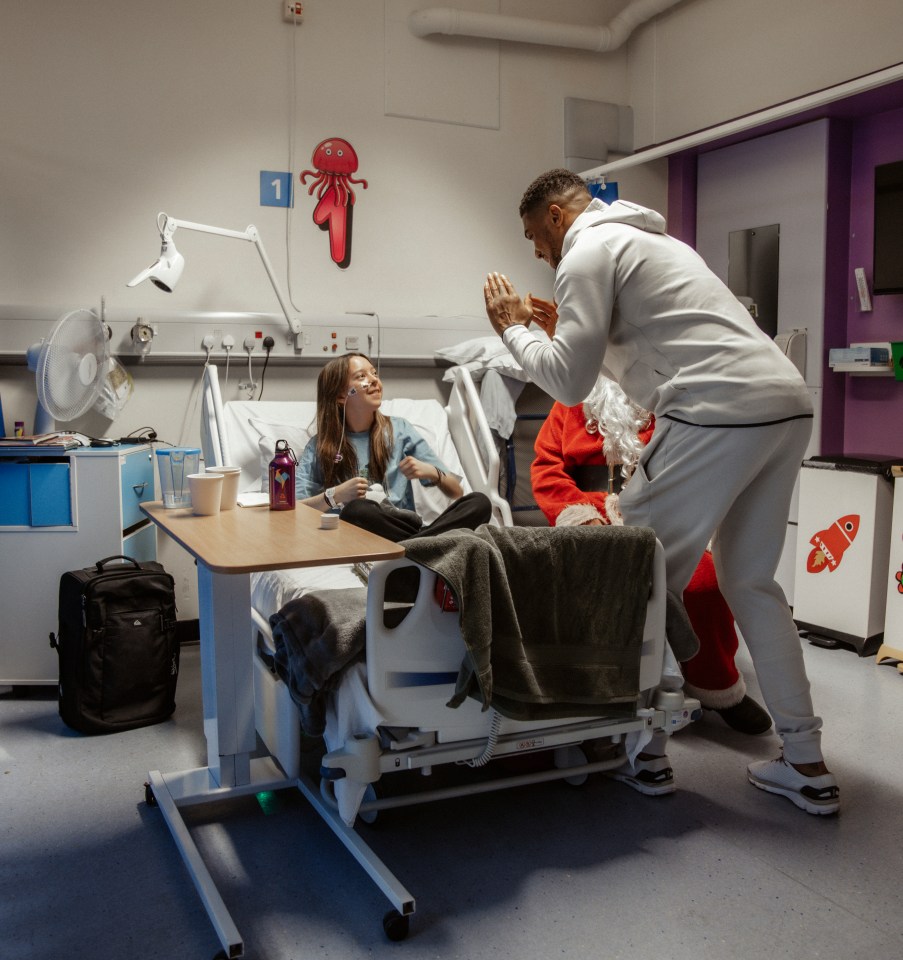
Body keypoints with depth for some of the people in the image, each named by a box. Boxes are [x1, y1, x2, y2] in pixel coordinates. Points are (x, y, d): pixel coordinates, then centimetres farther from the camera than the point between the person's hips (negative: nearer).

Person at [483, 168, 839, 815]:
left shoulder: (588, 252, 1)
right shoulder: (651, 239, 30)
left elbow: (570, 382, -6)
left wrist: (513, 330, 9)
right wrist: (568, 329, 31)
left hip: (718, 414, -9)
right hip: (788, 403, 10)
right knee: (752, 581, 16)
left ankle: (644, 747, 14)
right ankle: (807, 765, 19)